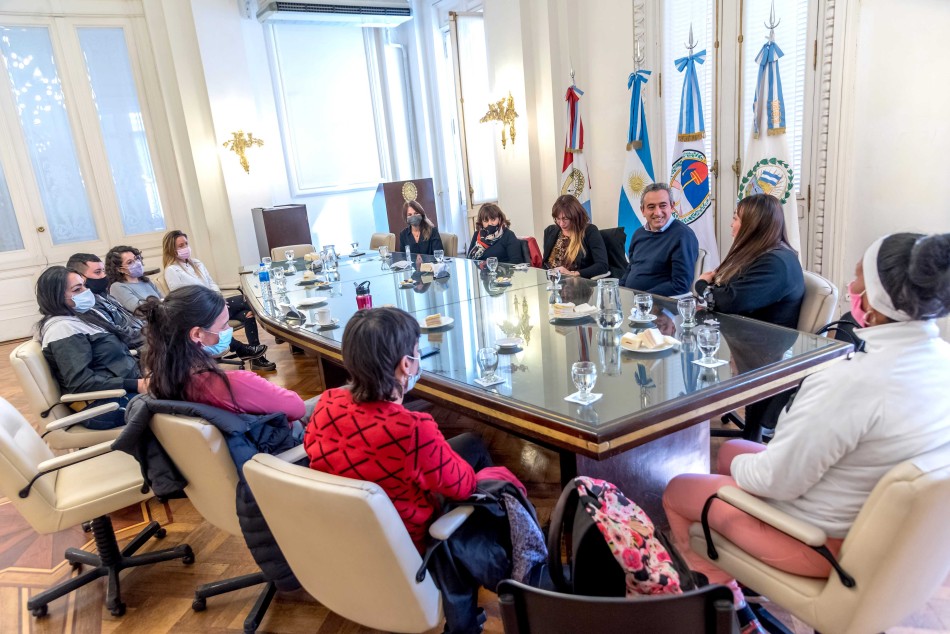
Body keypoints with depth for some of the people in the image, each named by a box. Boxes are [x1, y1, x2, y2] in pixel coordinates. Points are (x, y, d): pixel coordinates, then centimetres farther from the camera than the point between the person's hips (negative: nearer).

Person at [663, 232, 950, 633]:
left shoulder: (857, 381, -35)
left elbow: (776, 481, -28)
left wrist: (741, 465, -6)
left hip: (824, 540, -8)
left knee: (676, 493, 11)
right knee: (731, 450, 25)